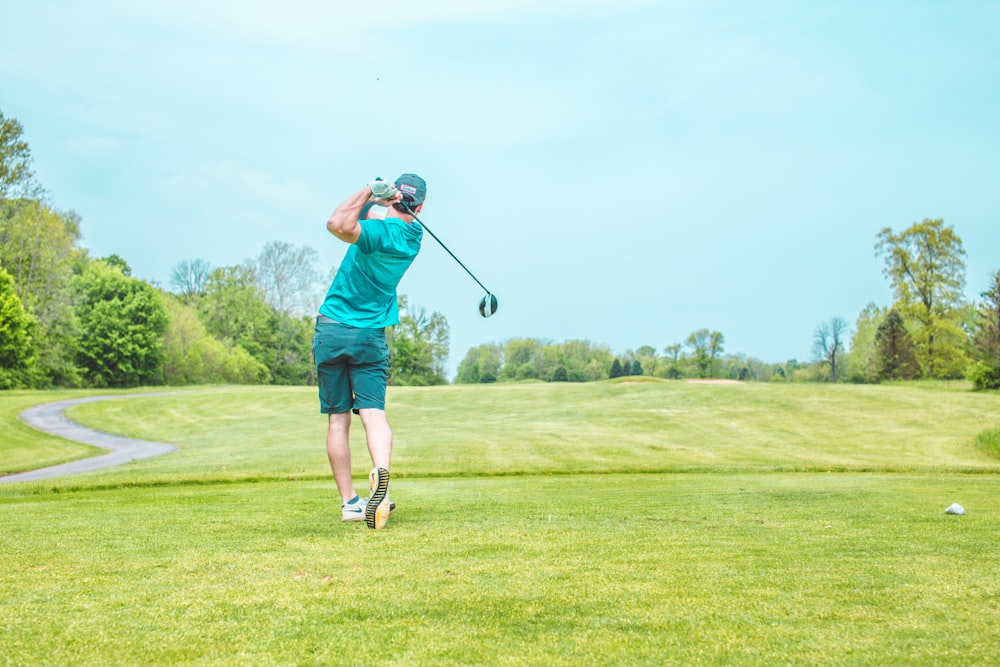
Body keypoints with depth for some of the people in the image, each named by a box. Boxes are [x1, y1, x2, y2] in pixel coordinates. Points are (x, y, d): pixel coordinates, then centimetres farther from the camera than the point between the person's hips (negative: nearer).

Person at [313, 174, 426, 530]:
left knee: (338, 419, 4)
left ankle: (349, 501, 5)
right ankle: (380, 472, -34)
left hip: (331, 329, -3)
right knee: (374, 412, -5)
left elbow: (339, 225, -34)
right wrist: (374, 202, -6)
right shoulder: (414, 234, 4)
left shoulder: (379, 231, -15)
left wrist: (370, 192, -22)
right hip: (371, 336, 3)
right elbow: (357, 218, 14)